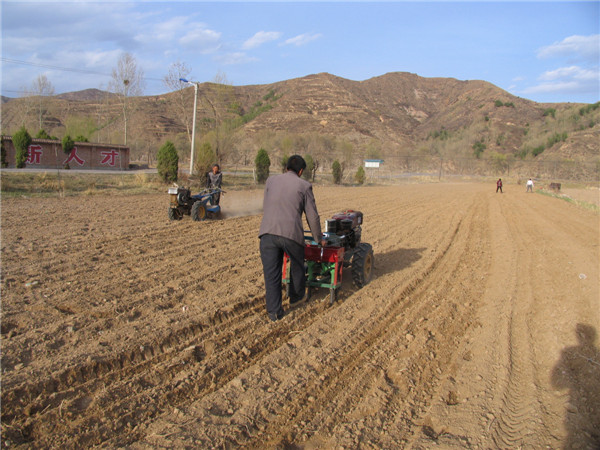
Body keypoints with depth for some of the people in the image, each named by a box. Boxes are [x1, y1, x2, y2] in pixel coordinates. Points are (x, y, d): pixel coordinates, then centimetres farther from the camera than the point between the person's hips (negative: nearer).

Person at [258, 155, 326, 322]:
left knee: (271, 272, 7)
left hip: (268, 233, 2)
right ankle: (297, 297, 41)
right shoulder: (304, 186, 7)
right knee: (297, 265, 23)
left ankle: (274, 311, 8)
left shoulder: (271, 180, 16)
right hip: (291, 233, -2)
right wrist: (318, 238, 22)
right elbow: (312, 216, 8)